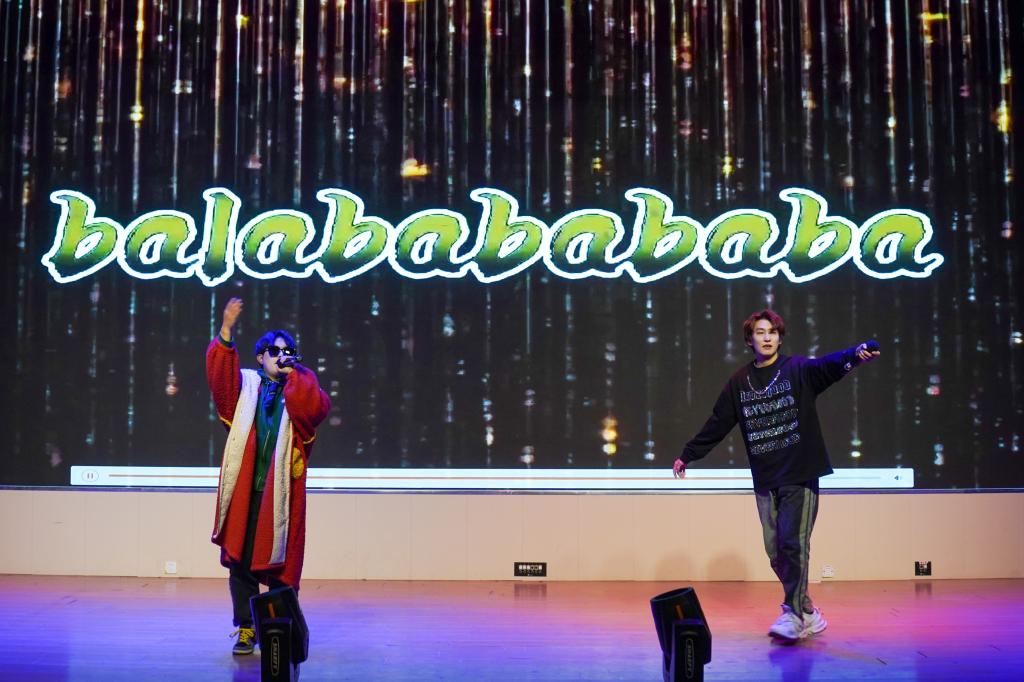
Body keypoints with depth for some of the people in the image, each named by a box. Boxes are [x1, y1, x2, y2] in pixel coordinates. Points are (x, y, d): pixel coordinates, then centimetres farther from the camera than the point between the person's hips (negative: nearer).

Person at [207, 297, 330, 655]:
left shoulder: (300, 389, 9)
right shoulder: (246, 385, 11)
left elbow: (316, 408, -13)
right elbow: (219, 374, -8)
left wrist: (293, 372, -8)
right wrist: (226, 330, -19)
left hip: (281, 490, -1)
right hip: (244, 490, 1)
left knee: (280, 562, 1)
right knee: (240, 561, 2)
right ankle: (246, 630, 12)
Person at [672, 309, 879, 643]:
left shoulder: (797, 369, -2)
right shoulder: (739, 381, 9)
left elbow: (828, 365, -23)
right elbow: (717, 424, 16)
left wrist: (856, 354, -44)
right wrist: (687, 455, 19)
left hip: (800, 474, -4)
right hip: (765, 479, 4)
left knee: (793, 544, -9)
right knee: (775, 551, 5)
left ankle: (794, 615, -1)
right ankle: (807, 610, 20)